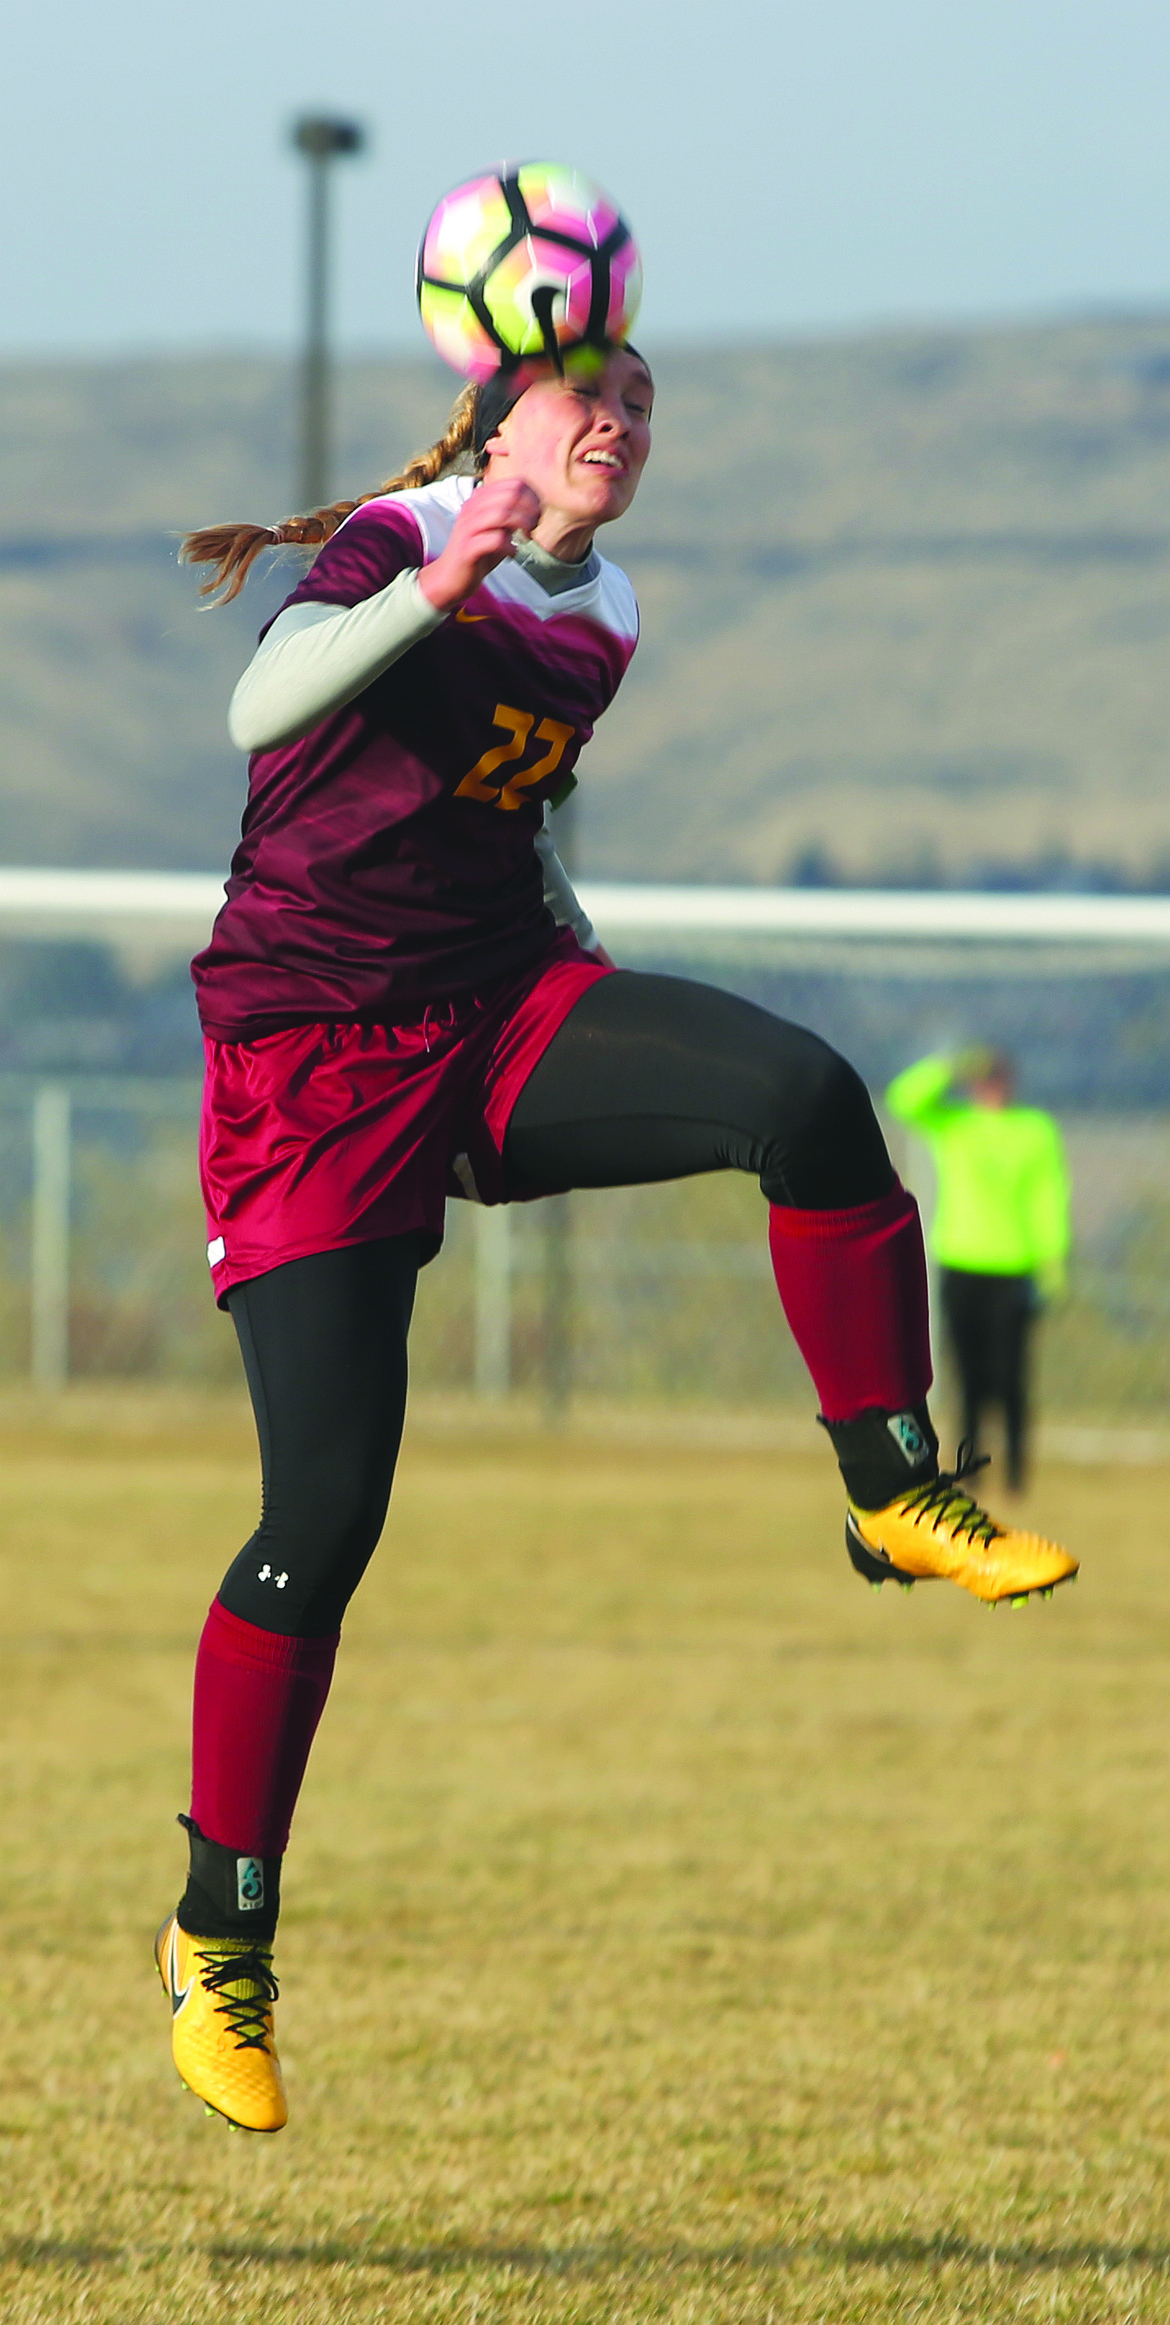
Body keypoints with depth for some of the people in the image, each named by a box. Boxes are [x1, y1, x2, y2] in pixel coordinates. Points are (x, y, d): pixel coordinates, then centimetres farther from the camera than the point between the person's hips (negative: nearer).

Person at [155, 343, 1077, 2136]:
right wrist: (433, 592, -43)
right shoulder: (397, 539, -9)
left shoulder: (605, 618, 12)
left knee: (803, 1092, -25)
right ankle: (217, 1940, 4)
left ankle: (898, 1497, -10)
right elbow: (264, 710, -29)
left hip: (505, 1006, 5)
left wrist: (586, 966, 15)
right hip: (318, 1047, -5)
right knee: (325, 1516, -11)